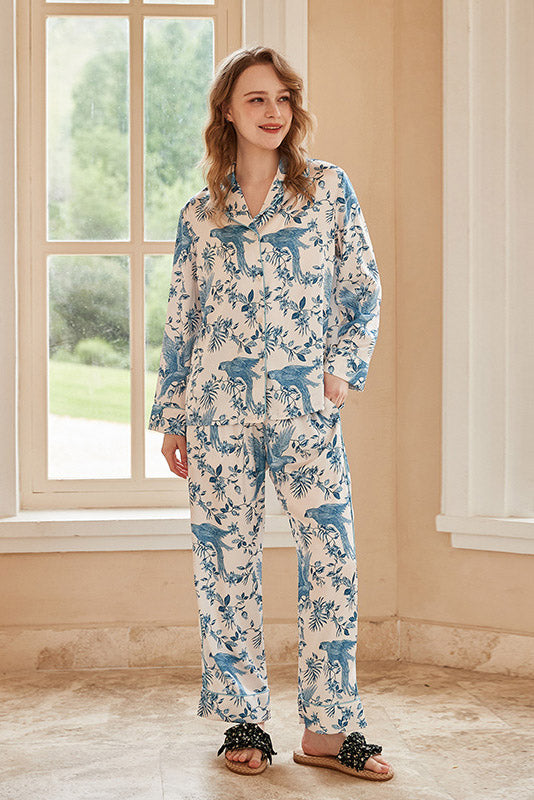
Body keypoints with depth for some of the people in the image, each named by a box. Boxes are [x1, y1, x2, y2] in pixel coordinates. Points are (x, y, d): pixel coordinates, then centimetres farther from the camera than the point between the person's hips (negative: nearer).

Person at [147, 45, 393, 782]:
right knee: (225, 563, 4)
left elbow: (364, 288, 8)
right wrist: (169, 416, 10)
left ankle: (327, 727, 7)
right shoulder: (200, 214, 10)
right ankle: (244, 720, 17)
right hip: (218, 409, 1)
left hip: (305, 408, -1)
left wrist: (344, 369, -3)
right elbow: (181, 317, 12)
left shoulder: (329, 186, 7)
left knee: (333, 562, -5)